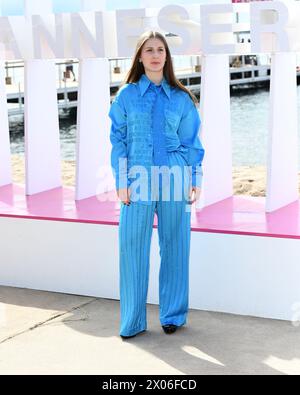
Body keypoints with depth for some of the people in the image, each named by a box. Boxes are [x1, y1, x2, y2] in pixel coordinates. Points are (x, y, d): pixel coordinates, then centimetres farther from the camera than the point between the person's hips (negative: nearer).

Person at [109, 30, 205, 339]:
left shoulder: (181, 98, 8)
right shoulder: (126, 95, 6)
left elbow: (192, 143, 9)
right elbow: (118, 140, 5)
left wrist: (195, 180, 1)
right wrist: (121, 181, -2)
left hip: (174, 178, 1)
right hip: (138, 180, -1)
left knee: (174, 246, 5)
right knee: (133, 247, -3)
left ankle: (172, 314, 19)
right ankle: (132, 320, 8)